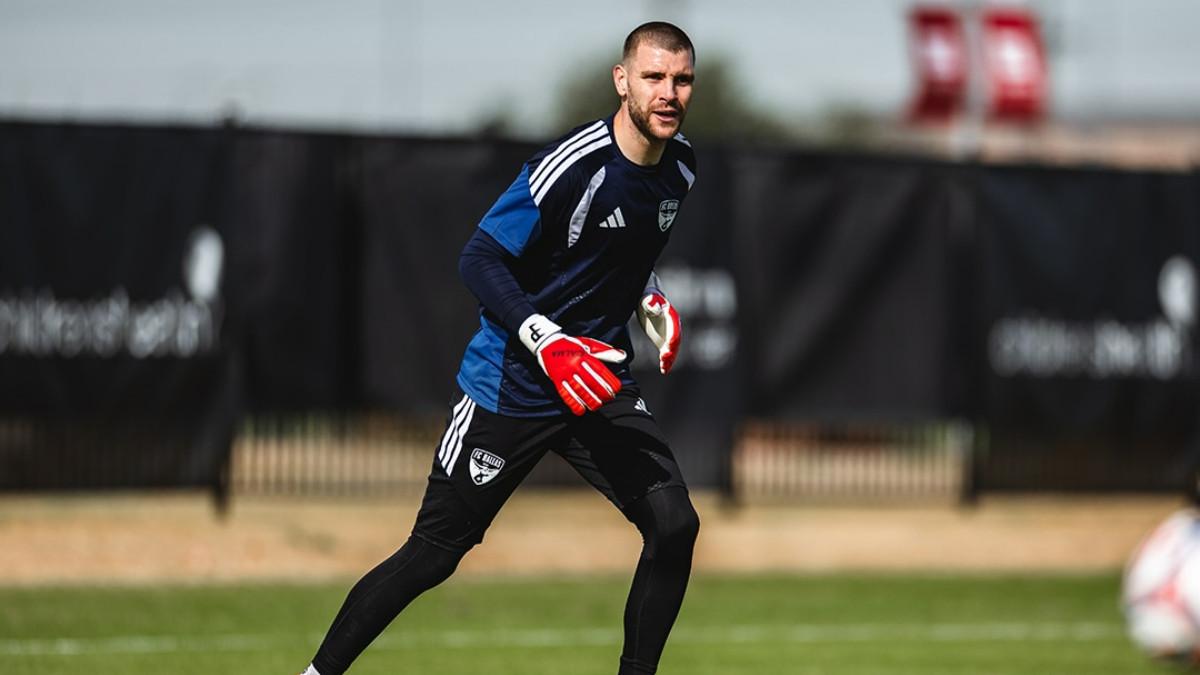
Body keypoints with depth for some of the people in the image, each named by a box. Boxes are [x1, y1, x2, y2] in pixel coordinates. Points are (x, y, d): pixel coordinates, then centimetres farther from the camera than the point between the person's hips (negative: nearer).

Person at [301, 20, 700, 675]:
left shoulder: (680, 167, 2)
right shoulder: (571, 165, -22)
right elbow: (479, 260, -21)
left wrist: (648, 297, 7)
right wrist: (549, 343, -31)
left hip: (601, 383, 6)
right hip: (510, 390, -6)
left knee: (674, 525, -9)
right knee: (433, 554, -2)